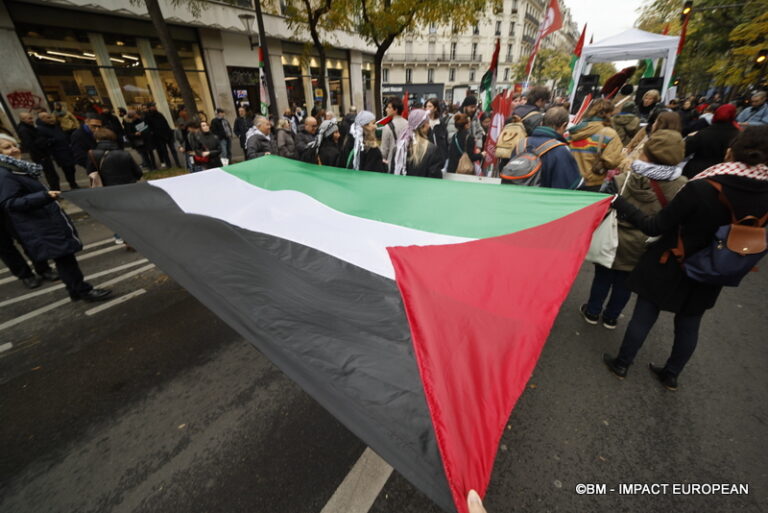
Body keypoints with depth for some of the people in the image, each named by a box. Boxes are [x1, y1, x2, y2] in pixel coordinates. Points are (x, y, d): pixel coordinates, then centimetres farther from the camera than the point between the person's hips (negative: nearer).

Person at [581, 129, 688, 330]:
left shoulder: (622, 181, -23)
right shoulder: (682, 187, -15)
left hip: (614, 244, -2)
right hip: (645, 251, 2)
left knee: (602, 278, 18)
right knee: (624, 283, 20)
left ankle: (592, 312, 35)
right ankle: (611, 317, 38)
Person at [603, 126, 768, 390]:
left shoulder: (702, 188, -25)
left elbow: (654, 227, -22)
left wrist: (619, 203, -16)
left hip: (671, 268, -5)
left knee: (644, 316, 11)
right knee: (689, 325, 21)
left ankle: (622, 364, 28)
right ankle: (671, 374, 40)